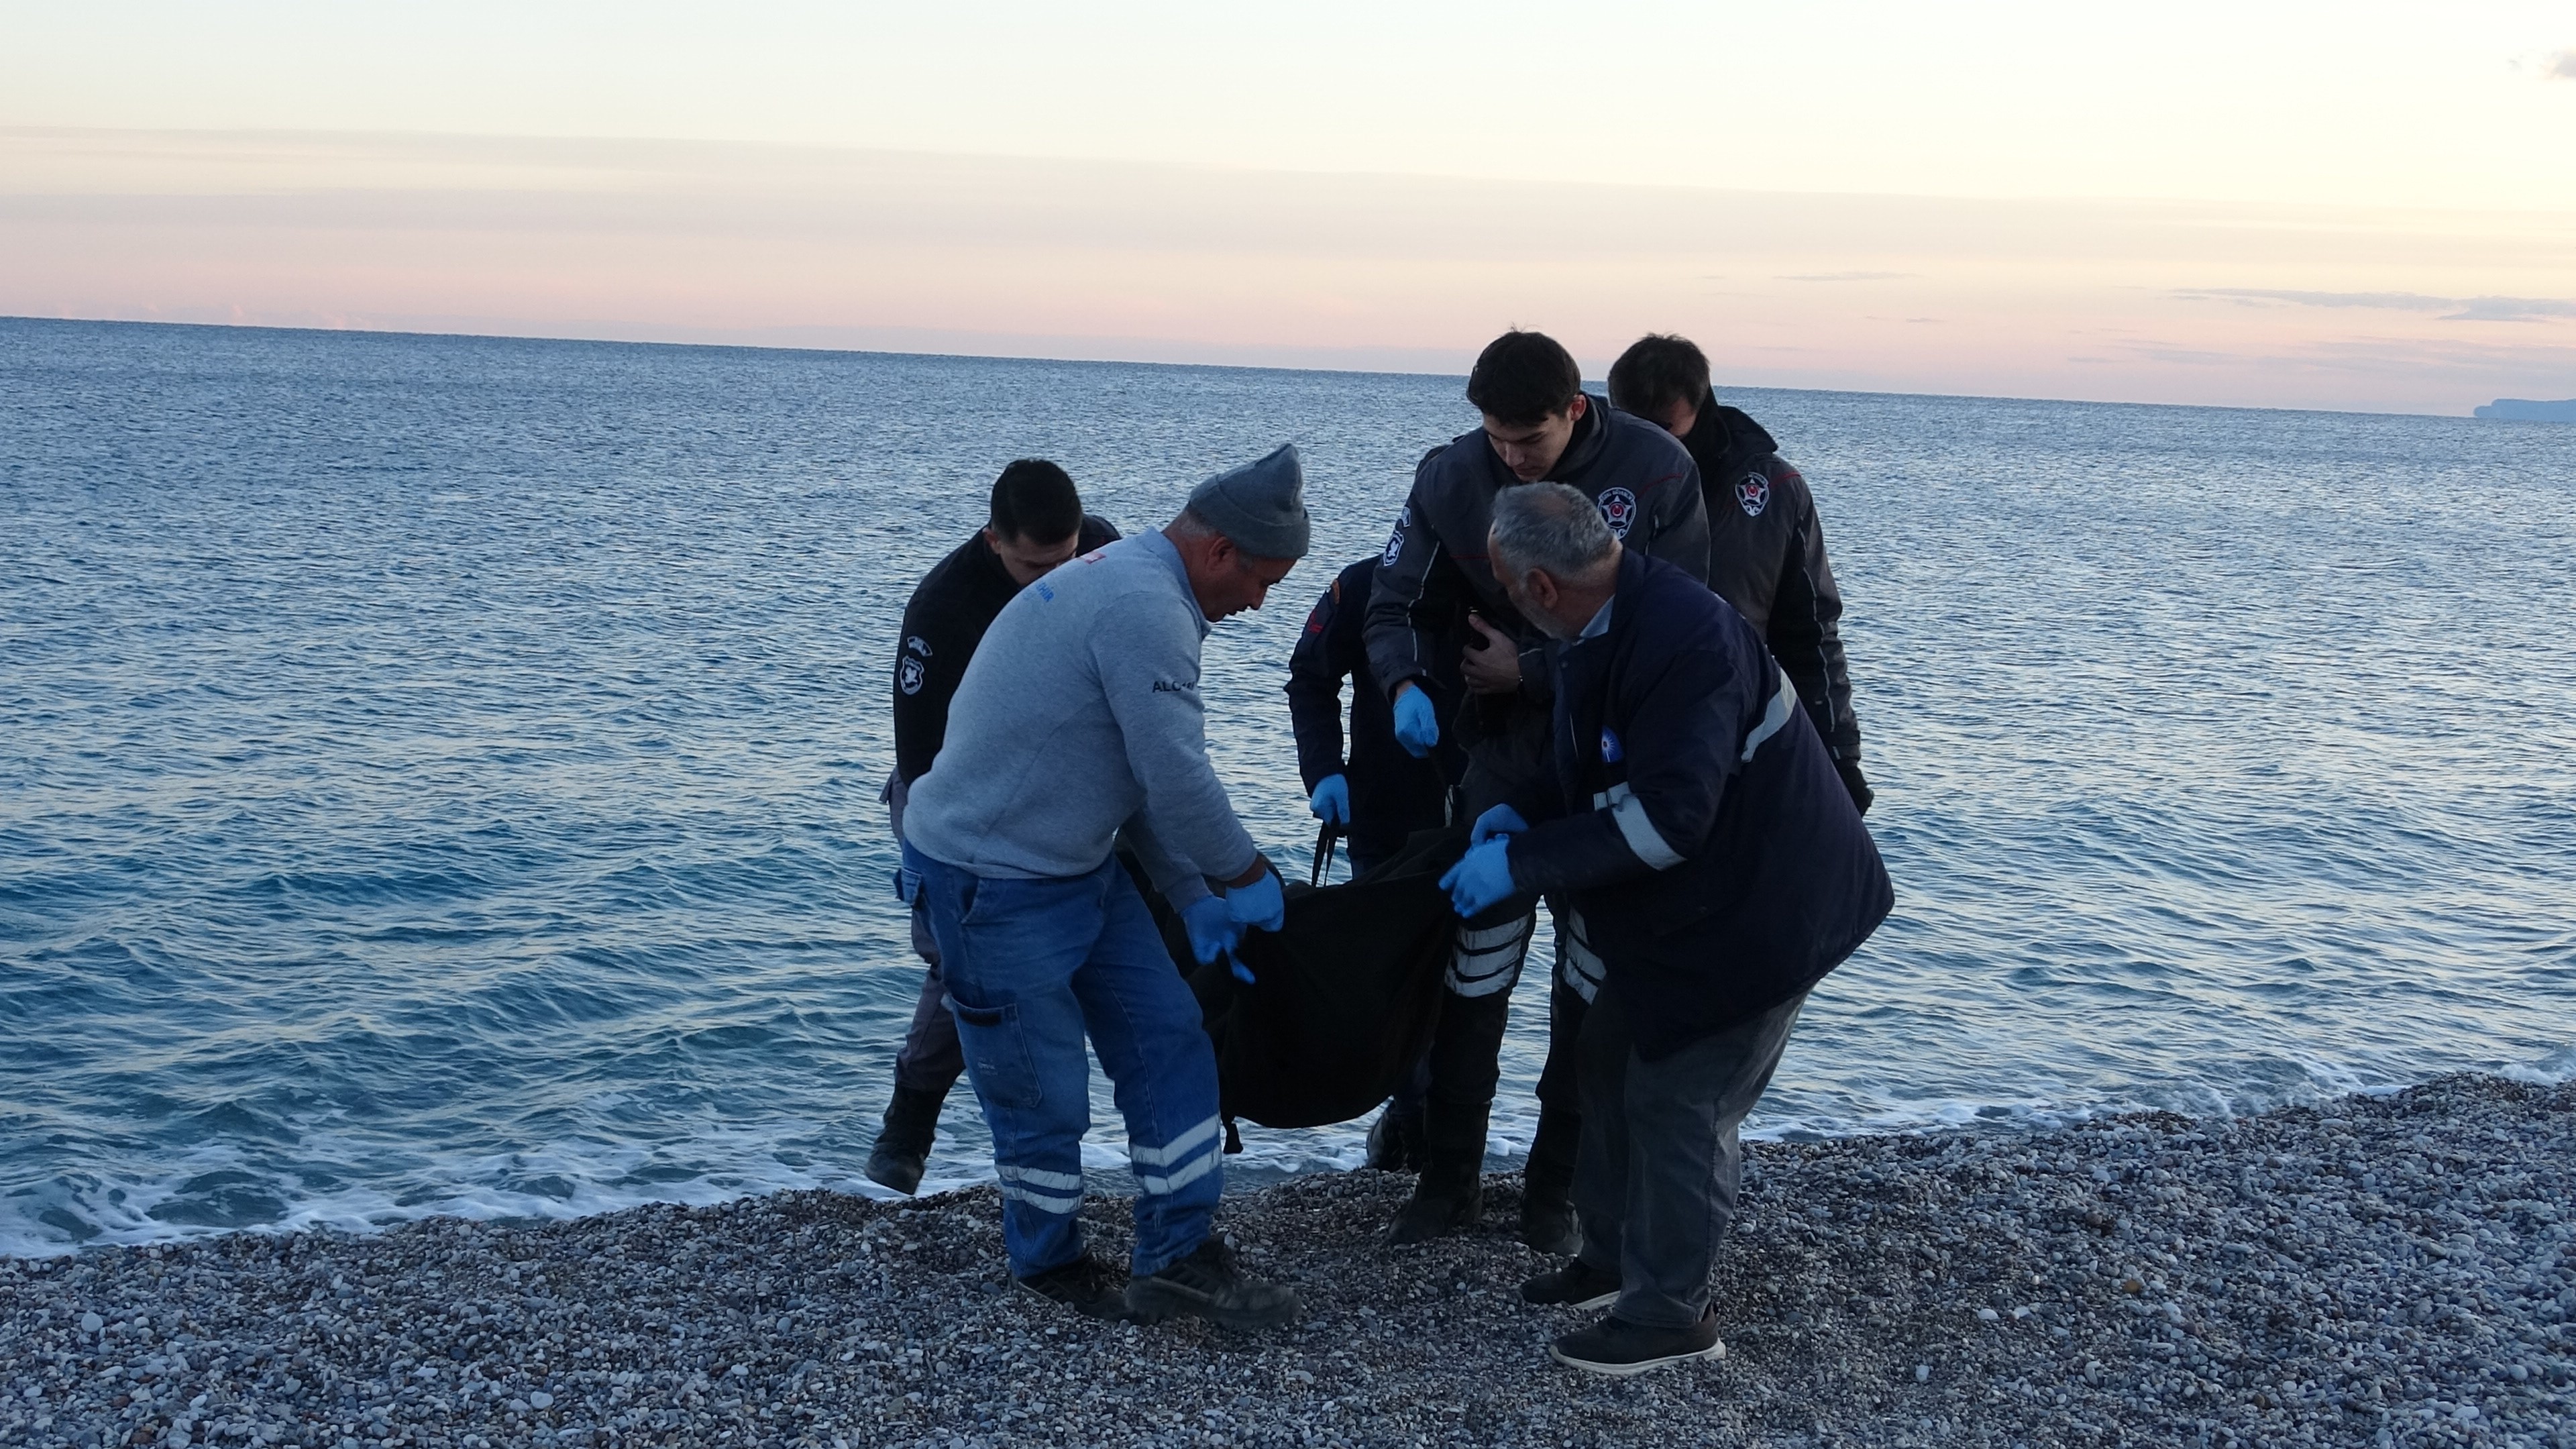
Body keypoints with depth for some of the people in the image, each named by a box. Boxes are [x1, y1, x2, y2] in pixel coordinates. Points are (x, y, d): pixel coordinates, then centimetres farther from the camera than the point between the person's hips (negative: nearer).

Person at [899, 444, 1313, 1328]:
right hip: (992, 885, -10)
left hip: (1079, 869, 10)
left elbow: (1137, 776, 16)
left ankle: (1178, 1256, 13)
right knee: (1044, 1090, 4)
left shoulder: (1125, 582, 12)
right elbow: (1177, 778, -23)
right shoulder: (1146, 608, -23)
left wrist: (1192, 900, 13)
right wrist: (1245, 879, -7)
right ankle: (1048, 1263, 26)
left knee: (1168, 1042, 7)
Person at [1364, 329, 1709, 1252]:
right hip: (1505, 760, 1)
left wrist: (1530, 670, -15)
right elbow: (1397, 607, -2)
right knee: (1472, 980, 1)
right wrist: (1407, 686, -24)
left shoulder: (1658, 472, -13)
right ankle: (1449, 1182, 16)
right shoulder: (1453, 479, -6)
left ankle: (1555, 1191, 22)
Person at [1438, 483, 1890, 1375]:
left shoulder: (1683, 639, -31)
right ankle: (1614, 1257, 33)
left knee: (1678, 1104, -2)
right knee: (1611, 1062, 16)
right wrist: (1524, 814, 4)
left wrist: (1523, 863, -29)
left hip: (1757, 915, -10)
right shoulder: (1610, 625, 2)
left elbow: (1667, 817, -34)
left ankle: (1669, 1316, 14)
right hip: (1682, 909, 10)